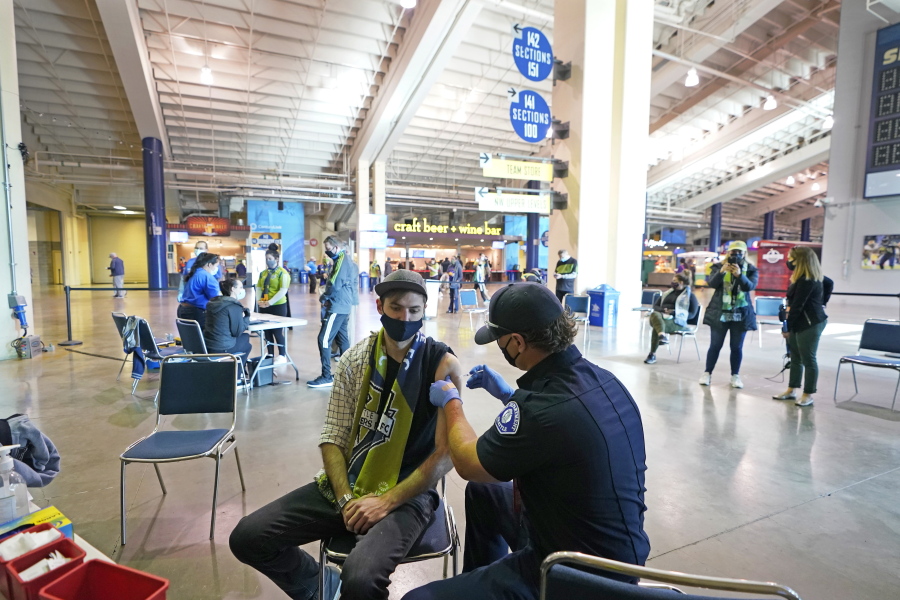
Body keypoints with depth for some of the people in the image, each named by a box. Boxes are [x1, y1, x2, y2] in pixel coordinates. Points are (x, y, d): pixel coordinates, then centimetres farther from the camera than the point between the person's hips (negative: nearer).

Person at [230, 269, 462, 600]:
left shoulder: (442, 364, -13)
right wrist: (345, 499, -12)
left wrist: (386, 501, -16)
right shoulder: (355, 359, -1)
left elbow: (446, 453, -14)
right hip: (347, 484, 5)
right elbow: (332, 437, 0)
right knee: (247, 537, 0)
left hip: (406, 493, -4)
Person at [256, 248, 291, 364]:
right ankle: (270, 354, 22)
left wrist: (270, 302, -20)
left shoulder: (282, 273, -8)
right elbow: (258, 287, 12)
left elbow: (283, 291, -16)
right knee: (267, 331, 11)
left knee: (277, 331, -2)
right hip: (264, 307, 7)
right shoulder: (263, 273, 13)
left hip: (278, 306, -6)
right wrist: (259, 300, -6)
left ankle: (282, 356, 9)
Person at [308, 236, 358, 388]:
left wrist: (323, 297, -4)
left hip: (337, 307, -10)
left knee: (324, 340, -8)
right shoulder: (347, 259, 16)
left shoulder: (342, 260, -14)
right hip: (344, 306, 10)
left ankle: (326, 377, -5)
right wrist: (327, 296, 6)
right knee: (342, 340, 13)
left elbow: (335, 285, -21)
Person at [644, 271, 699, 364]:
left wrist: (674, 312, -14)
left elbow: (691, 315, 0)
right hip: (661, 316, 5)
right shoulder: (668, 293, 28)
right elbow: (655, 306, 23)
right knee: (654, 314, -34)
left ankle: (653, 354, -34)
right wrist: (663, 310, -2)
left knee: (656, 327, -35)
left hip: (676, 321, -4)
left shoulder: (690, 296, 10)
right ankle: (662, 336, -56)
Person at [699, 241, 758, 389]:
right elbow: (712, 283, -14)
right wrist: (721, 271, -31)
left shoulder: (751, 270, 2)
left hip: (741, 314, 1)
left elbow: (750, 287, -15)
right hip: (720, 313, -1)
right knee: (715, 345, 4)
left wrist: (739, 274, -31)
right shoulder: (719, 266, 1)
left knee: (737, 347, 7)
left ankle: (735, 376, 18)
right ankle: (707, 373, 14)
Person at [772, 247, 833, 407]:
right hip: (801, 322, 10)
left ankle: (808, 395, 9)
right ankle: (791, 390, 22)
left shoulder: (806, 281, -20)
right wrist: (821, 302, 22)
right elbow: (829, 283, 29)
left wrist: (787, 327, -13)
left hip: (810, 324, -10)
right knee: (796, 358, 14)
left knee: (808, 359, -1)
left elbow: (797, 306, -19)